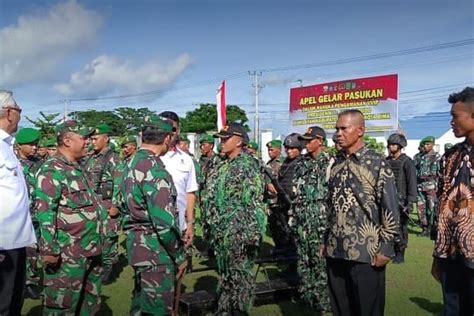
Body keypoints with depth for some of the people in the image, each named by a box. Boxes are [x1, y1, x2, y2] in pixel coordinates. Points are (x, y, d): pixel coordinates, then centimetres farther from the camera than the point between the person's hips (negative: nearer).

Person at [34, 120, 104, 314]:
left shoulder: (77, 168, 15)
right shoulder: (52, 170, -14)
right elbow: (45, 212, -20)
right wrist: (49, 249, -23)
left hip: (90, 249, 9)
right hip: (67, 253, -9)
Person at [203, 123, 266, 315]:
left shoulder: (248, 164, -11)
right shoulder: (222, 167, 13)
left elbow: (255, 201, -17)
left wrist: (253, 233, -21)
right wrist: (213, 227, 18)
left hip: (239, 231, -8)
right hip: (220, 231, 8)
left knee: (240, 276, 2)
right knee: (224, 274, 16)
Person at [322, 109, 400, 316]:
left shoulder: (377, 164, -7)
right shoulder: (337, 164, 10)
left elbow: (391, 210, -9)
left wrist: (386, 248, -12)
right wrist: (326, 240, 14)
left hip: (366, 253, -5)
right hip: (335, 251, 6)